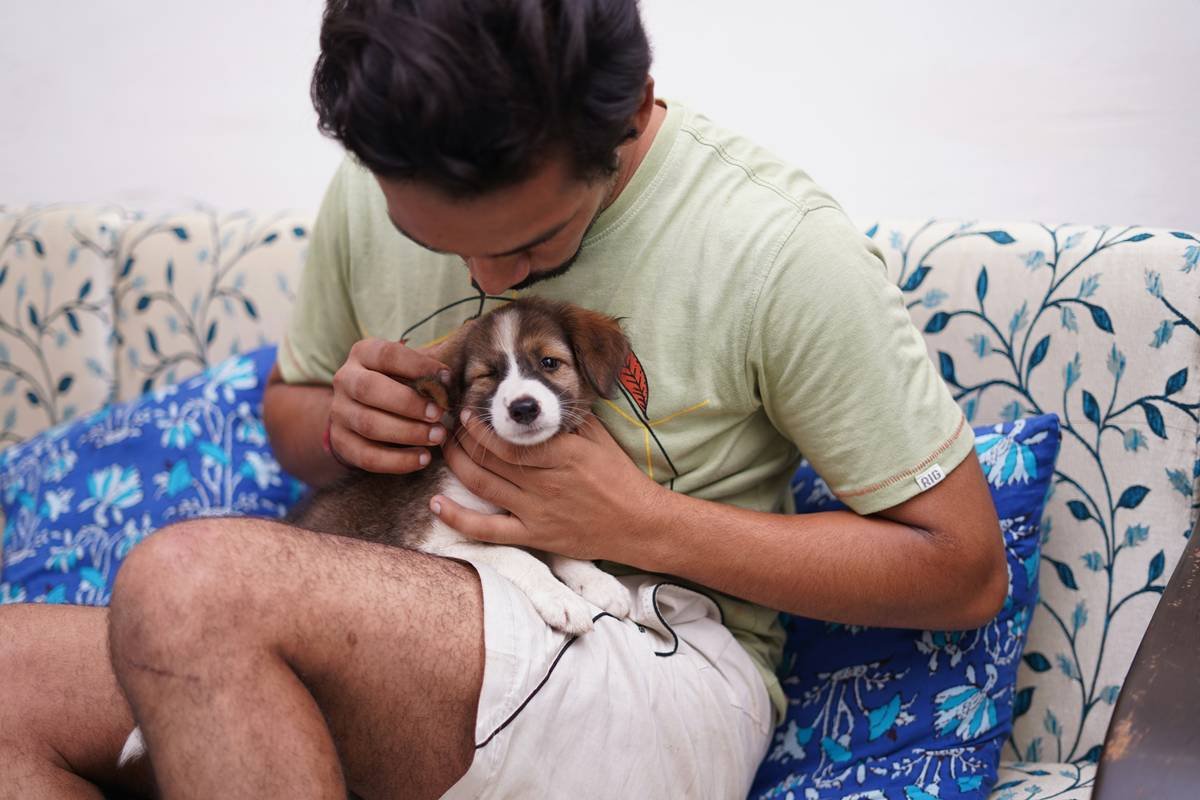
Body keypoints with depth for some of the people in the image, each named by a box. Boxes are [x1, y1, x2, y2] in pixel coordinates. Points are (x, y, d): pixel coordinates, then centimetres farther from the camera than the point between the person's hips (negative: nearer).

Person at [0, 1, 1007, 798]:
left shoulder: (783, 246, -13)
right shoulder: (371, 192, 3)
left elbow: (966, 570, -7)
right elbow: (290, 403, 22)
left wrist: (640, 523, -15)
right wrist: (342, 427, -5)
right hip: (389, 647, 6)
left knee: (194, 583, -30)